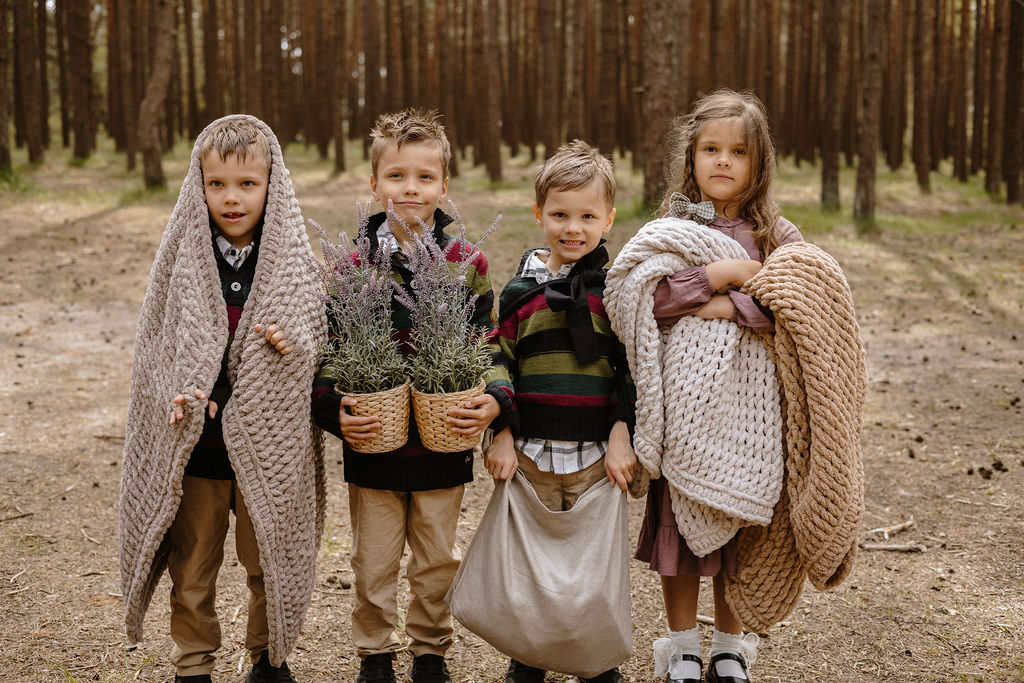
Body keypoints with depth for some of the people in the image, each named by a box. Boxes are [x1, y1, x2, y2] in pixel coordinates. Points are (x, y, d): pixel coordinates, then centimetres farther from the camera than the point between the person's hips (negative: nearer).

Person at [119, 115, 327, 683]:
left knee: (270, 562, 14)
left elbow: (323, 338, 2)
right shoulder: (182, 259, -2)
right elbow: (154, 340, 3)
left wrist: (294, 345, -21)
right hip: (195, 444, 1)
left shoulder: (293, 261, -3)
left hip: (268, 444, 0)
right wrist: (178, 394, -14)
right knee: (192, 568, 13)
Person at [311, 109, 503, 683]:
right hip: (373, 445, 0)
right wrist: (335, 411, -16)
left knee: (437, 560, 16)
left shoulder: (468, 264, -2)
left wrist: (492, 403, -17)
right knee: (374, 564, 12)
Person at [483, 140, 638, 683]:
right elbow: (497, 361, 6)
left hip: (597, 454, -1)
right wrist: (501, 433, -2)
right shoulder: (520, 291, 3)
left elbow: (634, 368, 0)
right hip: (529, 453, 1)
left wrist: (622, 436, -7)